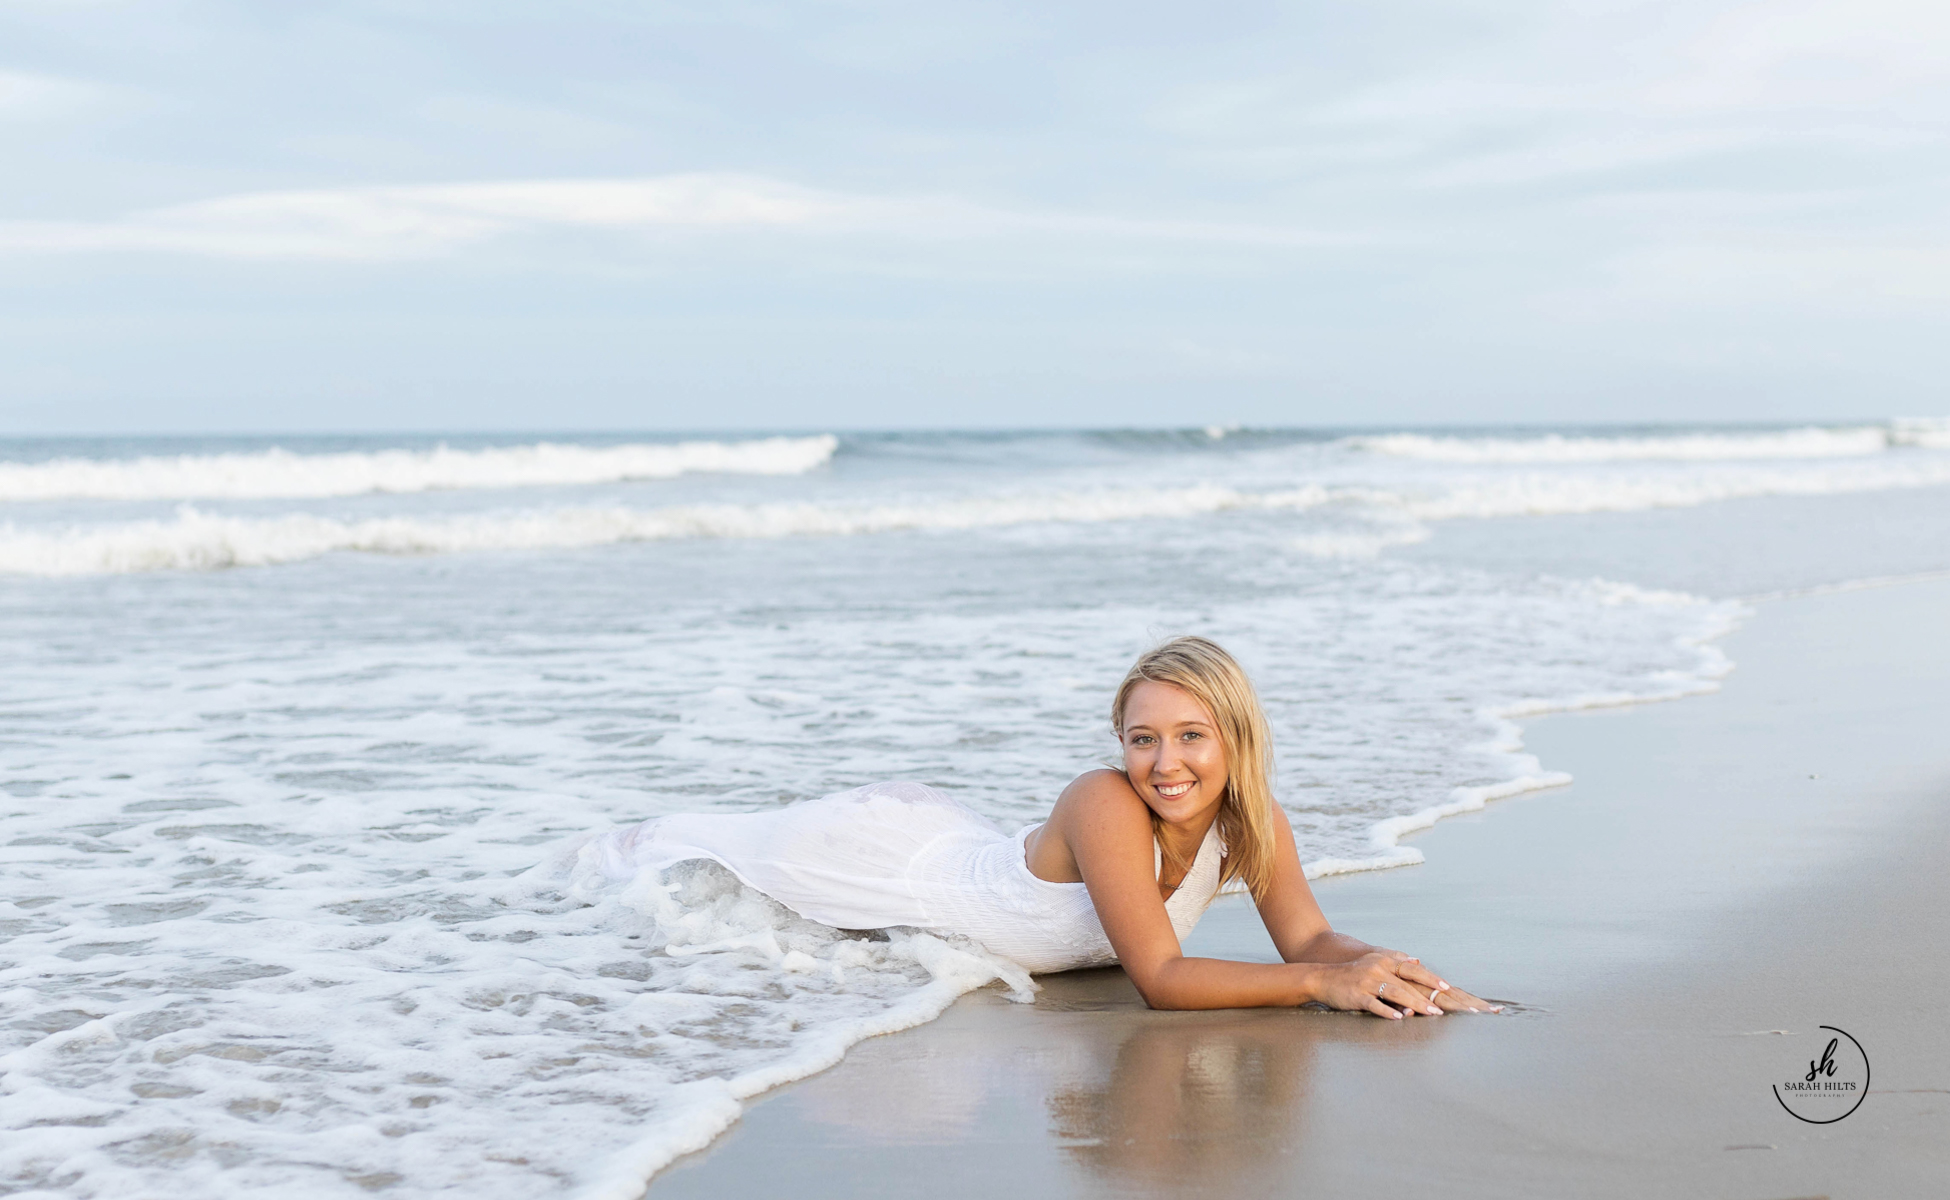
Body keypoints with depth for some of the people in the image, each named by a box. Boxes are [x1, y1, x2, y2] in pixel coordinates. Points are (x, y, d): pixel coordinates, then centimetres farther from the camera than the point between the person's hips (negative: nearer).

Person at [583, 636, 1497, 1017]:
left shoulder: (1254, 824, -24)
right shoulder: (1104, 807, -43)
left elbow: (1309, 939, -24)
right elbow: (1158, 978, -45)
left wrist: (1376, 967, -46)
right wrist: (1321, 983, -52)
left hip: (968, 849, 5)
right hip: (897, 858, -4)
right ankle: (629, 843, 57)